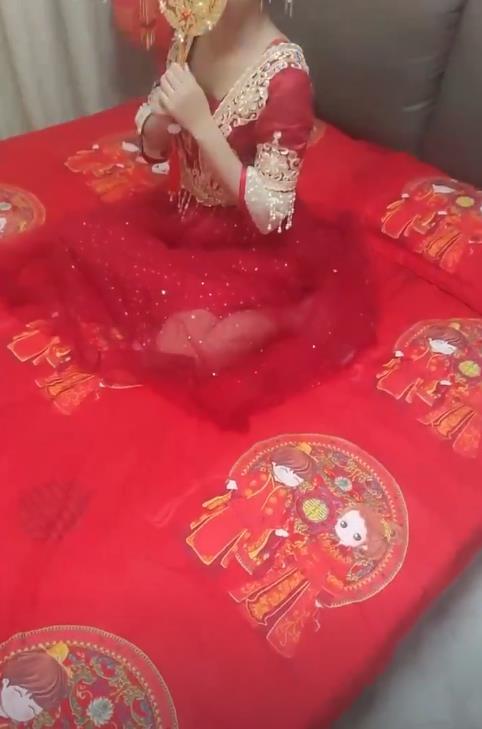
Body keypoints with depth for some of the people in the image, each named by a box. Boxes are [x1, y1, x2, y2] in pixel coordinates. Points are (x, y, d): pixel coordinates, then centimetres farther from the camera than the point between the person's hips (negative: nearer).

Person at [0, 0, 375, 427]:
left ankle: (286, 317, -4)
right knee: (76, 244, -10)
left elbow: (269, 215, -24)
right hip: (185, 215, 8)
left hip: (254, 248, -8)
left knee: (179, 342, -28)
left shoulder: (286, 75, -22)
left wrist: (200, 122, -27)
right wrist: (162, 112, -17)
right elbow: (152, 147, 7)